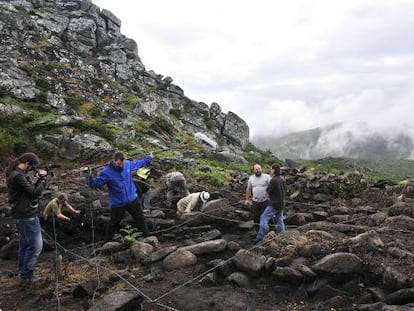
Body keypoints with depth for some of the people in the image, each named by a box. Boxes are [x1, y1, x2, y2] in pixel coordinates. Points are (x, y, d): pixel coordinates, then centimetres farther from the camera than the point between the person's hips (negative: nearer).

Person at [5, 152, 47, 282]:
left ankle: (23, 273, 28)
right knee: (36, 245, -3)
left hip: (21, 215, 11)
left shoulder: (15, 174, 12)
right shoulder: (18, 176, -21)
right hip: (27, 215, -11)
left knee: (24, 245, 18)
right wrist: (42, 178, -10)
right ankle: (27, 274, 6)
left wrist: (39, 179, 2)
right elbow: (35, 192, -20)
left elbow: (31, 189, 14)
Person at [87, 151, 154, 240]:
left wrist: (149, 158, 26)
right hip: (117, 204, -4)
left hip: (133, 200, 4)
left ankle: (147, 235, 38)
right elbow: (96, 183, -20)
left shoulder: (128, 164, -4)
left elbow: (138, 163, 16)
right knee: (114, 224, 9)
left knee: (141, 219, 17)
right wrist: (90, 178, -41)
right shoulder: (106, 172, -18)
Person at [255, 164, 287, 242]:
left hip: (274, 205, -8)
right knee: (280, 220, 15)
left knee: (264, 218, -3)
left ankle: (260, 237, -6)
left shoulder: (273, 180, -21)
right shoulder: (283, 179, 5)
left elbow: (267, 192, -13)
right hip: (281, 204, 8)